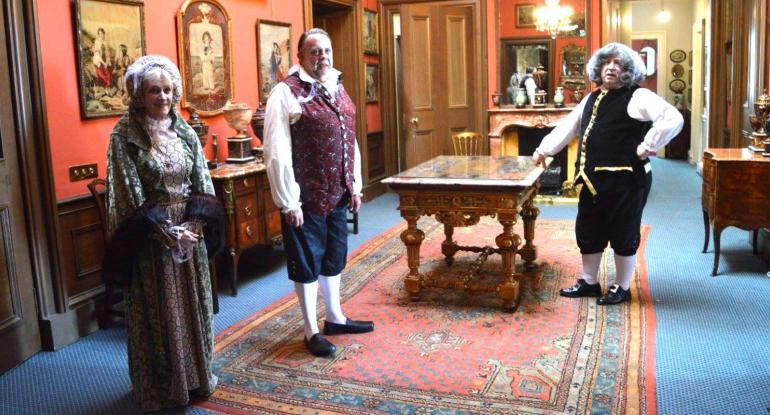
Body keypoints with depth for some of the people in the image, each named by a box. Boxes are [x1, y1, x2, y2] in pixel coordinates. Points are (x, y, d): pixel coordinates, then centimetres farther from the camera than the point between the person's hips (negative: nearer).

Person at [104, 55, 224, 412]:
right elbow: (131, 195, -12)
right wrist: (166, 232, -15)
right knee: (158, 311, 6)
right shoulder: (124, 136, -9)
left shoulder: (185, 132, 5)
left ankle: (196, 375, 30)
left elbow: (203, 184, 6)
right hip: (150, 239, -4)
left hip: (189, 231, 5)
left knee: (193, 304, 13)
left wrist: (194, 223, -8)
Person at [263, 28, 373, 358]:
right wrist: (288, 201, -19)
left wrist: (354, 186, 13)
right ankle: (312, 331, 20)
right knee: (307, 262, 6)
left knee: (334, 256, 19)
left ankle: (335, 318, 37)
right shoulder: (287, 92, -13)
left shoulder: (338, 90, 11)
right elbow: (276, 153, -18)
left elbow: (351, 143, 16)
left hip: (338, 194, 8)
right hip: (306, 198, -7)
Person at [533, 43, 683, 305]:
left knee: (623, 235, 5)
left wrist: (647, 146, -19)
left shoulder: (637, 97, -9)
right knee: (588, 232, 15)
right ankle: (589, 282, 30)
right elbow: (568, 127, 24)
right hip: (594, 180, 8)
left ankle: (622, 288, 20)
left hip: (626, 180, -7)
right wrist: (544, 149, 23)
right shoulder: (592, 98, 15)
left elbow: (674, 119, -20)